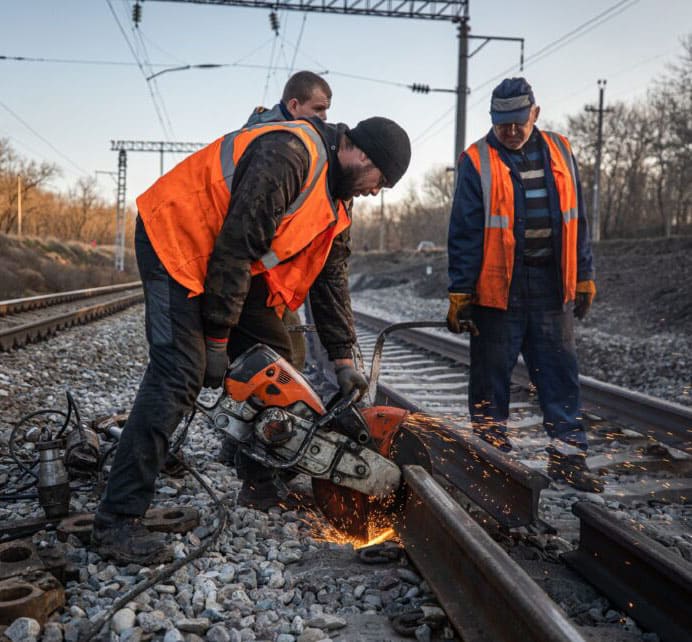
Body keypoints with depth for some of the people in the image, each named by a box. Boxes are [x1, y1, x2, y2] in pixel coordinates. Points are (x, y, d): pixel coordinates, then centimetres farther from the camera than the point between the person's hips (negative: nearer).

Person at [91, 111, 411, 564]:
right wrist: (217, 339, -21)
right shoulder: (288, 156, -25)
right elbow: (235, 246, -27)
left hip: (234, 262, 10)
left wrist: (343, 358, 9)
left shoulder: (334, 198, 7)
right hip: (178, 241, -10)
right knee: (178, 375, -19)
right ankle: (117, 522, -16)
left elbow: (330, 274, 11)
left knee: (273, 354, 10)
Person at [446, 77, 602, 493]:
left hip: (552, 289, 3)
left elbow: (577, 220, 14)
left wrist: (585, 278, 12)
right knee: (492, 378, 5)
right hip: (497, 290, -3)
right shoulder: (477, 162, -2)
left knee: (562, 374, 6)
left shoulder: (560, 152, 10)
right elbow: (464, 232, -4)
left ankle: (568, 455, 16)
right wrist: (461, 293, -8)